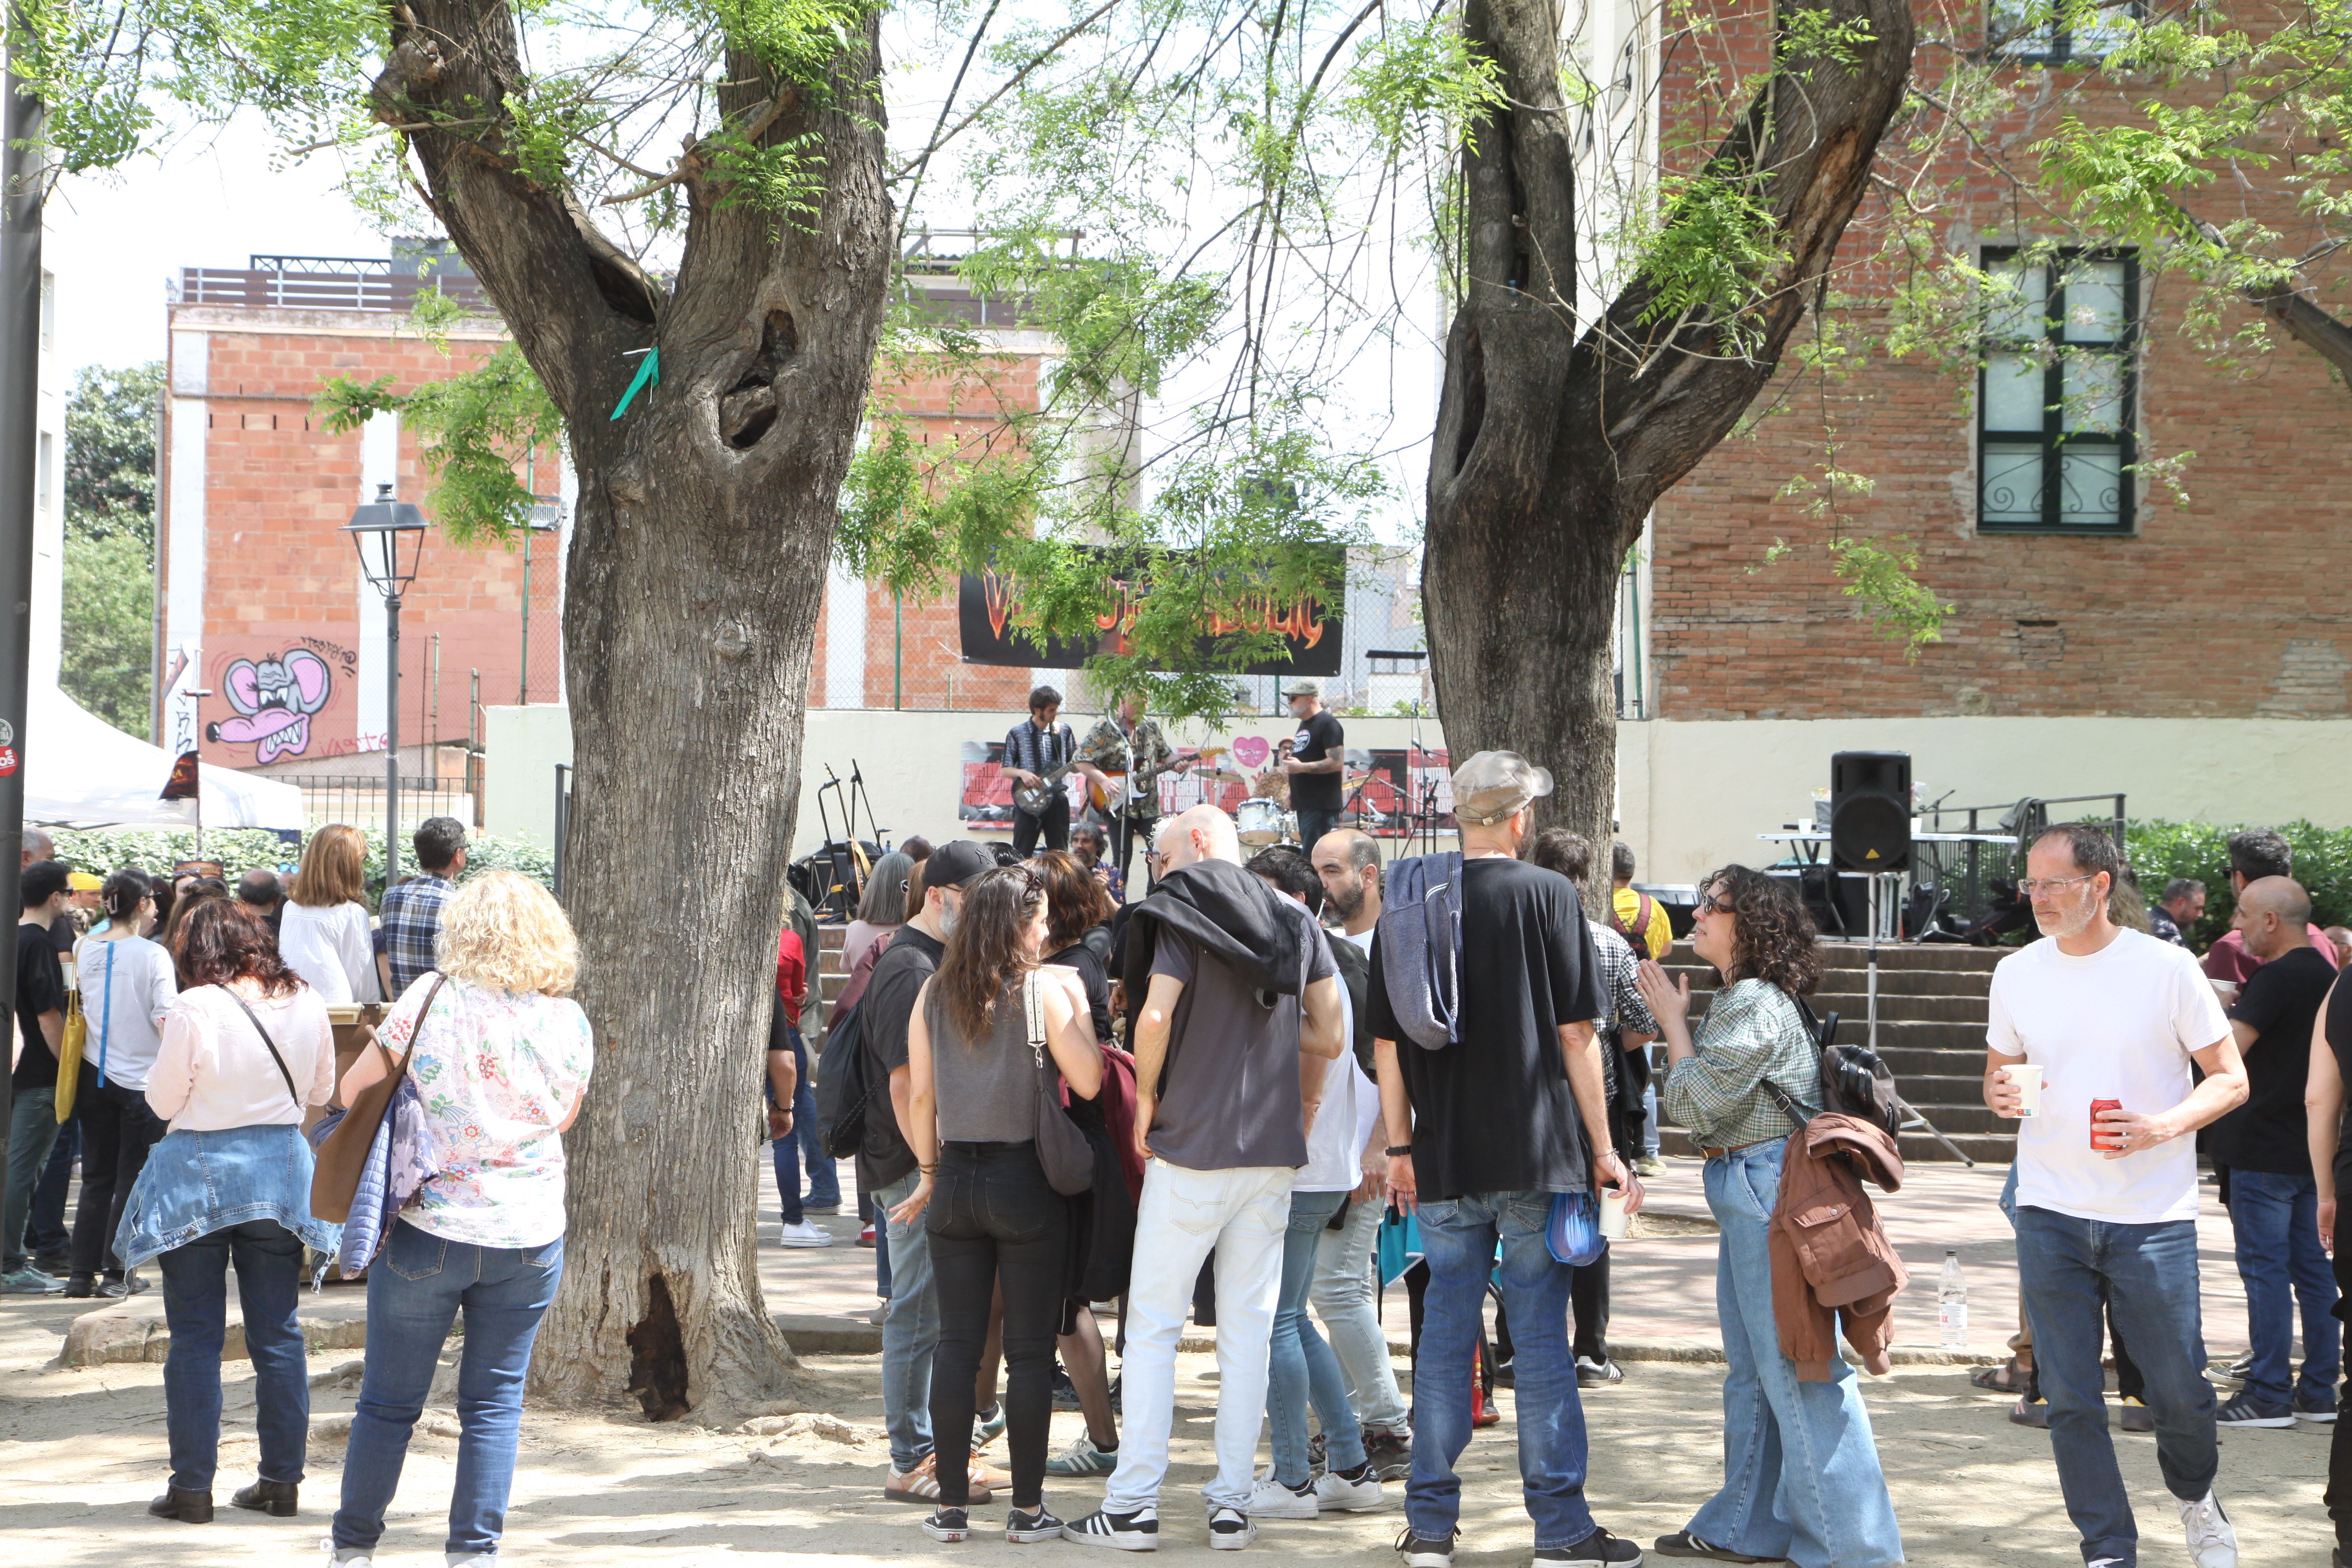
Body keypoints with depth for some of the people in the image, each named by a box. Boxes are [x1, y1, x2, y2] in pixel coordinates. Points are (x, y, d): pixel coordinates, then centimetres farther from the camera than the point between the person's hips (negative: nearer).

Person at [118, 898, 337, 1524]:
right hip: (282, 1168, 4)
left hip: (200, 1175, -4)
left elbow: (164, 1101, -6)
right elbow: (321, 1091, 11)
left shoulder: (195, 1009, -14)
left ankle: (192, 1487, 4)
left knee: (195, 1338, 3)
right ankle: (281, 1480, 13)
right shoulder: (305, 1003, -1)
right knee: (278, 1334, 10)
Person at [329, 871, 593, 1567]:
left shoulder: (431, 1000, -9)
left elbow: (354, 1090, -1)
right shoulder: (568, 1021, -2)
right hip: (529, 1232, 2)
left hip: (427, 1228, -2)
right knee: (495, 1402, 10)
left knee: (389, 1401, 10)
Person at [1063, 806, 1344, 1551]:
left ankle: (1133, 1506, 1)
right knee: (1248, 1331, 8)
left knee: (1153, 1328, 2)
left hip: (1192, 1148, -5)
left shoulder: (1182, 912, -6)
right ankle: (1232, 1505, 8)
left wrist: (1145, 1098, -3)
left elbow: (1155, 1018, -18)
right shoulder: (1297, 922, 10)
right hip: (1273, 1153, 5)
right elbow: (1330, 1036, 8)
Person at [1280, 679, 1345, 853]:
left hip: (1321, 806, -10)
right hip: (1304, 804, 10)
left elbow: (1337, 763, -20)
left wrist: (1301, 767, -23)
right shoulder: (1304, 724, 19)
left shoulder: (1328, 724, -11)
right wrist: (1292, 792, 20)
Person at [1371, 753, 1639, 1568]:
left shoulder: (1404, 904, 6)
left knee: (1445, 1333, 9)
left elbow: (1387, 1042, 8)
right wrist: (1602, 1148, -1)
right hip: (1536, 1156, -3)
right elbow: (1576, 1034, -6)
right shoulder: (1546, 894, -5)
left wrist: (1400, 1147, 15)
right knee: (1542, 1335, 2)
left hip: (1443, 1163, 4)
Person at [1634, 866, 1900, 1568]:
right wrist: (1676, 1020, 12)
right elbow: (1706, 1109, 18)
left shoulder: (1754, 1005, -16)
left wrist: (1673, 1022, -5)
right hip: (1749, 1194, 11)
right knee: (1752, 1370, 16)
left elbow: (1696, 1107, -14)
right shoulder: (1741, 998, 17)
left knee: (1796, 1366, -7)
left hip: (1770, 1191, -11)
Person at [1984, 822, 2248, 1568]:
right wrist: (2000, 1095, -7)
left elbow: (2231, 1079, -1)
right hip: (2051, 1216, 3)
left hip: (2153, 1217, -3)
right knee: (2071, 1399, 2)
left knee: (2179, 1390, 4)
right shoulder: (2017, 973, 5)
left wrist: (2164, 1125, -18)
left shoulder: (2167, 967, -5)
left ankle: (2196, 1496, 34)